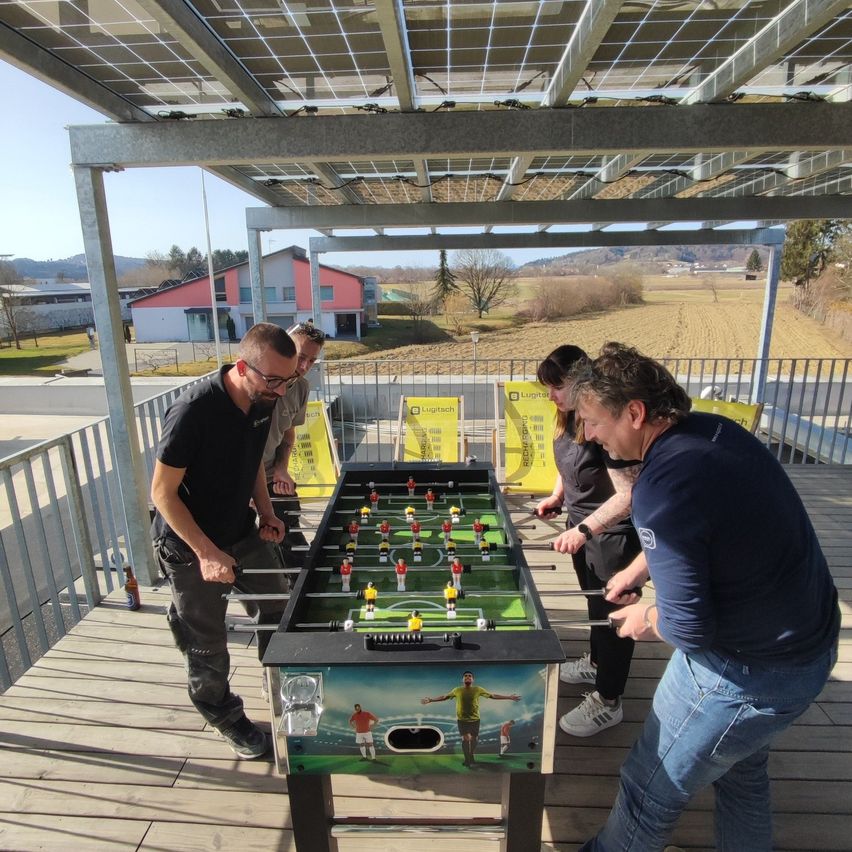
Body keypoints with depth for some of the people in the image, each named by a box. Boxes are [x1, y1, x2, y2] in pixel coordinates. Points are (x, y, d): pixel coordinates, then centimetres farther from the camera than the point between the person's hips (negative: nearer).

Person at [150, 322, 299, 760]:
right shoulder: (193, 411, -30)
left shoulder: (262, 402, -8)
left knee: (278, 612, 15)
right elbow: (162, 493, -22)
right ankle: (225, 717, 38)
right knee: (208, 643, 11)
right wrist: (207, 552, -26)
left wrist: (265, 511, -3)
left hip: (243, 532, 6)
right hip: (190, 545, -6)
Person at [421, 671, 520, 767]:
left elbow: (492, 695, -1)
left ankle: (472, 756, 37)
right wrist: (430, 700, 3)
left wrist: (509, 697, -4)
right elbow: (444, 697, 5)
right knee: (465, 738, -6)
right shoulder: (457, 690, -4)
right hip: (462, 719, -1)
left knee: (474, 739, 9)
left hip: (475, 719, 1)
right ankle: (467, 759, 15)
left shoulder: (478, 689, -4)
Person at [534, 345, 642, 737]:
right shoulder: (570, 416, -2)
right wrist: (556, 496, 4)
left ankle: (607, 703, 28)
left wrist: (584, 529, -37)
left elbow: (628, 494, -31)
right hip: (584, 527, 9)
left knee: (612, 613, 9)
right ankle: (595, 662, 51)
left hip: (615, 536, -9)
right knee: (595, 601, 27)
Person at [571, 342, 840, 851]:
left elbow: (690, 630, -26)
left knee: (650, 790, 14)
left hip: (750, 673, -8)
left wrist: (648, 621, -6)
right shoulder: (716, 429, -6)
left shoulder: (663, 491, -33)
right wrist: (637, 570, 10)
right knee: (742, 770, 32)